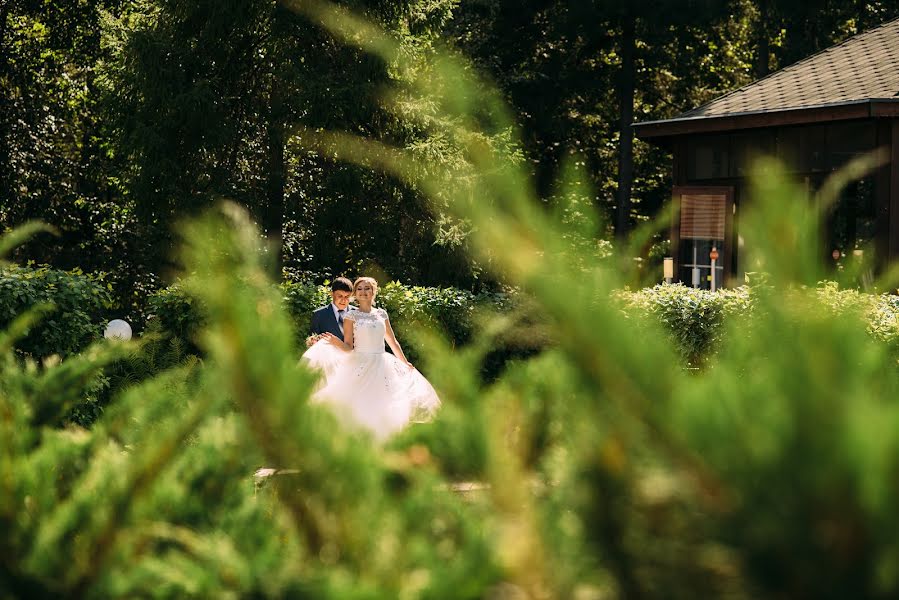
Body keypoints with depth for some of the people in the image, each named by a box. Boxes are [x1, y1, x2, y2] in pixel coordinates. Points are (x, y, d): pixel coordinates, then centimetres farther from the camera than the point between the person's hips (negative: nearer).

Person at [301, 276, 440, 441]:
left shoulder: (382, 314, 11)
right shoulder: (351, 315, 2)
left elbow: (393, 342, 20)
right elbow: (348, 347, -1)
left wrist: (405, 363, 22)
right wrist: (336, 342, -22)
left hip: (381, 367, 4)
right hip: (360, 367, -4)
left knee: (382, 410, -2)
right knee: (359, 409, -11)